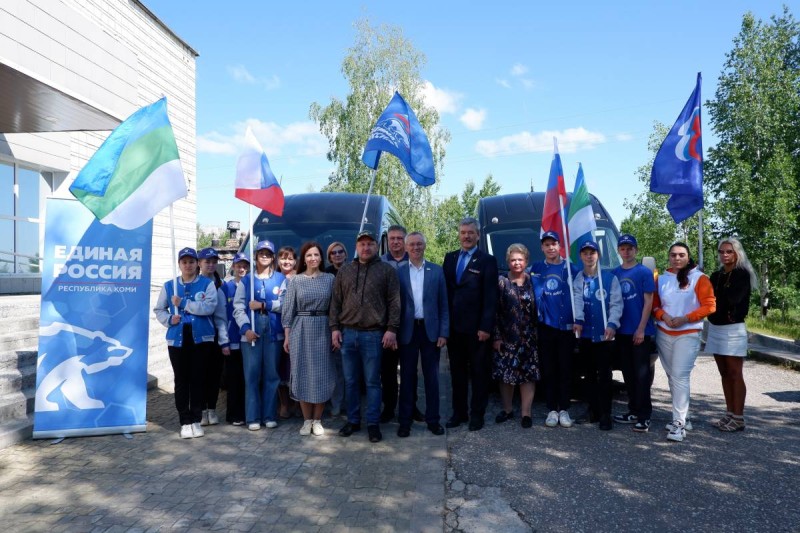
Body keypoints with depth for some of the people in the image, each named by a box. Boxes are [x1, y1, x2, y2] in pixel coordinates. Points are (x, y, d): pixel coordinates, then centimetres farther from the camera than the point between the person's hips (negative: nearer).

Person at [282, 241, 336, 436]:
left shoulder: (330, 279, 4)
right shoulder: (296, 280, 3)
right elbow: (288, 309, 3)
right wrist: (287, 336, -1)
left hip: (323, 330, 0)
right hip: (301, 330, 0)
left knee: (321, 374, 3)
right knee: (303, 373, 4)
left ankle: (317, 420, 15)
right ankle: (307, 420, 15)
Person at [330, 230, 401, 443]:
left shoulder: (387, 270, 2)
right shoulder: (345, 271, 12)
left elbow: (394, 302, -2)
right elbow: (336, 301, 11)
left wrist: (391, 329, -8)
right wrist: (334, 328, 4)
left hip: (373, 334, -3)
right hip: (348, 333, 3)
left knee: (373, 381, 2)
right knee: (350, 381, 10)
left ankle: (373, 423, 12)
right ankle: (353, 420, 22)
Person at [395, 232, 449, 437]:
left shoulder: (437, 271, 4)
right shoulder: (398, 272, 2)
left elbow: (443, 304, 3)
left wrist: (443, 333, -3)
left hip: (430, 330, 1)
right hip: (407, 331, 0)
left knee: (431, 376, 8)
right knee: (407, 377, 8)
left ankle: (433, 419, 19)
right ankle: (405, 420, 17)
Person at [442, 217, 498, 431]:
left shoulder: (487, 261, -4)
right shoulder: (450, 258, 11)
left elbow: (491, 297, -8)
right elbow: (444, 290, 10)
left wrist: (486, 327, -14)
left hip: (475, 328, -4)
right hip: (454, 326, 5)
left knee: (478, 373, 7)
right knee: (457, 372, 12)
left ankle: (477, 414, 18)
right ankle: (459, 412, 23)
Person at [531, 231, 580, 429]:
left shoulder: (571, 268, 3)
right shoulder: (536, 269, 7)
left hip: (566, 326, -1)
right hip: (545, 326, 1)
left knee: (566, 369, 3)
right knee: (548, 370, 5)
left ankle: (564, 409, 12)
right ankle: (552, 410, 12)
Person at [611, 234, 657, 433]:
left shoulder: (644, 272, -4)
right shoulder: (615, 273, 8)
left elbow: (648, 302, -7)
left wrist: (641, 329, -13)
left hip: (640, 331, -4)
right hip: (622, 331, 5)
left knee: (642, 373, -1)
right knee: (628, 373, 12)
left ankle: (644, 416, 4)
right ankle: (633, 411, 23)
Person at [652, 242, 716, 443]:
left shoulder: (699, 278, -3)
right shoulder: (662, 278, 9)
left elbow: (709, 306, -7)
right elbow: (655, 305, 12)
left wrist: (685, 318, -16)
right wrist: (663, 315, -9)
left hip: (688, 334, -5)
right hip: (664, 334, 5)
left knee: (680, 377, -12)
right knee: (671, 376, 10)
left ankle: (679, 423, -11)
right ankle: (679, 416, 23)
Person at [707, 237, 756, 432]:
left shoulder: (743, 274, -6)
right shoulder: (716, 275, 12)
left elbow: (734, 298, -20)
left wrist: (716, 294, -8)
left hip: (733, 329, -6)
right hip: (715, 328, 6)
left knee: (735, 374, -4)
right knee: (725, 374, 10)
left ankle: (738, 418, 1)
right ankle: (730, 414, 17)